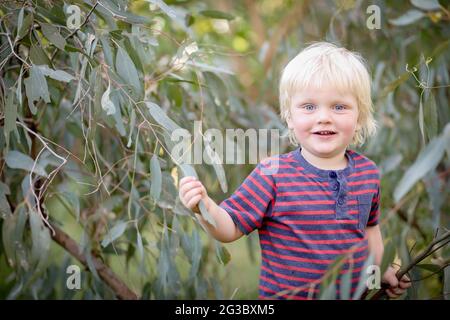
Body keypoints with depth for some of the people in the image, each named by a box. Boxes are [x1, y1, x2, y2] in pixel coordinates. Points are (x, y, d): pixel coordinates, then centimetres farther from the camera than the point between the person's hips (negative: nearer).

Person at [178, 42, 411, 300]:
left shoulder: (368, 172, -5)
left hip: (353, 292, 4)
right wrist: (205, 207, -35)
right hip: (284, 295, -3)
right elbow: (230, 228, -18)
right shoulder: (273, 175, -18)